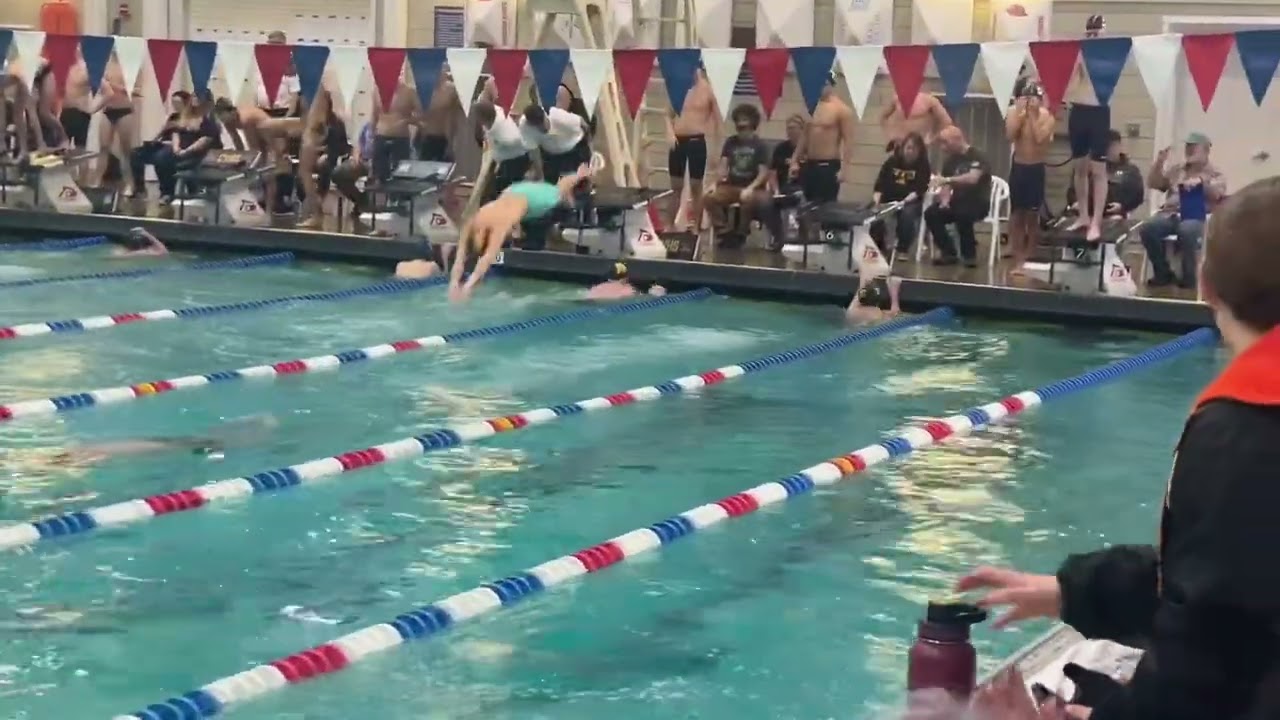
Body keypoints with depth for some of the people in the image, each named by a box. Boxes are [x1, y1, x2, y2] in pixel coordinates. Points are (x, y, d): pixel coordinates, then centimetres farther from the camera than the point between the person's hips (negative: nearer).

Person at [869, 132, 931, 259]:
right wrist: (876, 199, -15)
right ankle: (878, 247, -3)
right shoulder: (891, 161, 8)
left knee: (907, 214, -36)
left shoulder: (923, 165, 0)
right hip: (888, 200, 3)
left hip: (911, 202, -3)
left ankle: (903, 249, -19)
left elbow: (920, 189, -11)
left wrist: (905, 201, -26)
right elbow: (880, 184, 4)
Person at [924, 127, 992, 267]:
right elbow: (946, 185, 6)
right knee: (931, 214, -18)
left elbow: (972, 179, -28)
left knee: (961, 214, -37)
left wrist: (947, 180, -33)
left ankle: (969, 254, -16)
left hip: (978, 202, -6)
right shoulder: (949, 160, 9)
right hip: (957, 201, 6)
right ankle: (949, 252, -7)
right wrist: (945, 200, -15)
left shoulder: (977, 156, -12)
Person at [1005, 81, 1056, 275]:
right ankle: (1018, 260, 7)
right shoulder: (1015, 113, -1)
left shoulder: (1047, 117, -7)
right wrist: (1021, 113, -14)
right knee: (1017, 215, 4)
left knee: (1032, 216, 2)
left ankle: (1029, 258, 10)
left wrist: (1033, 115, -15)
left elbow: (1040, 138, -21)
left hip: (1036, 169, -2)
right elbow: (1010, 135, -14)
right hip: (1018, 168, 2)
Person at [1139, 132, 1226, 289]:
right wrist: (1159, 163, 5)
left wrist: (1201, 181, -21)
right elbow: (1152, 184, 19)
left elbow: (1217, 194, -5)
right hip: (1172, 214, 4)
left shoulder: (1214, 174, 13)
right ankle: (1163, 272, -13)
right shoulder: (1175, 170, 24)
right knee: (1147, 228, -29)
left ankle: (1189, 276, -22)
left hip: (1198, 216, -4)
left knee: (1186, 230, -41)